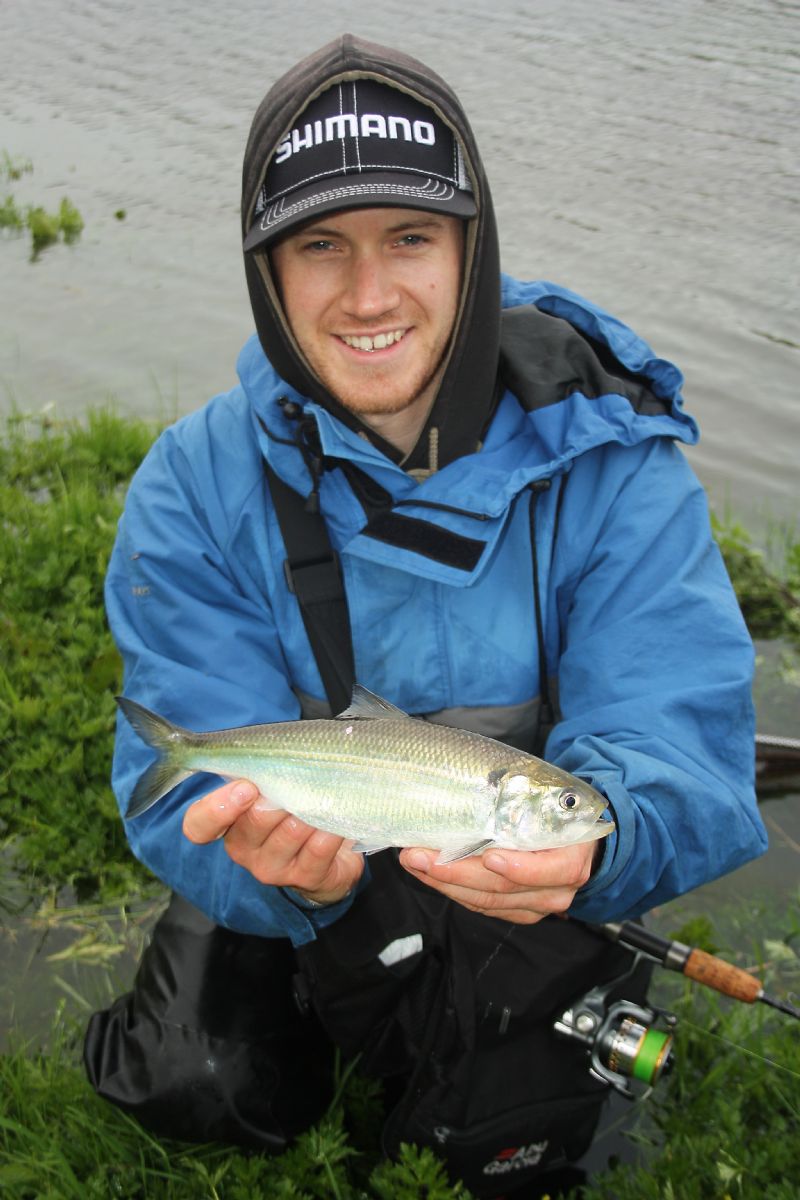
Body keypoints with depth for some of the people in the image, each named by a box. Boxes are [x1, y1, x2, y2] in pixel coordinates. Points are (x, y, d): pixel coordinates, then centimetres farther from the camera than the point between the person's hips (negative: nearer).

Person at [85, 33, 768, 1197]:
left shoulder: (608, 459, -21)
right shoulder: (199, 486, -19)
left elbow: (682, 747, -26)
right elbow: (192, 785, -22)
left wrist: (589, 837, -50)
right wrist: (283, 862, -46)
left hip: (520, 881, 0)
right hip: (294, 890, 1)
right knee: (189, 1082, -11)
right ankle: (322, 1017, 23)